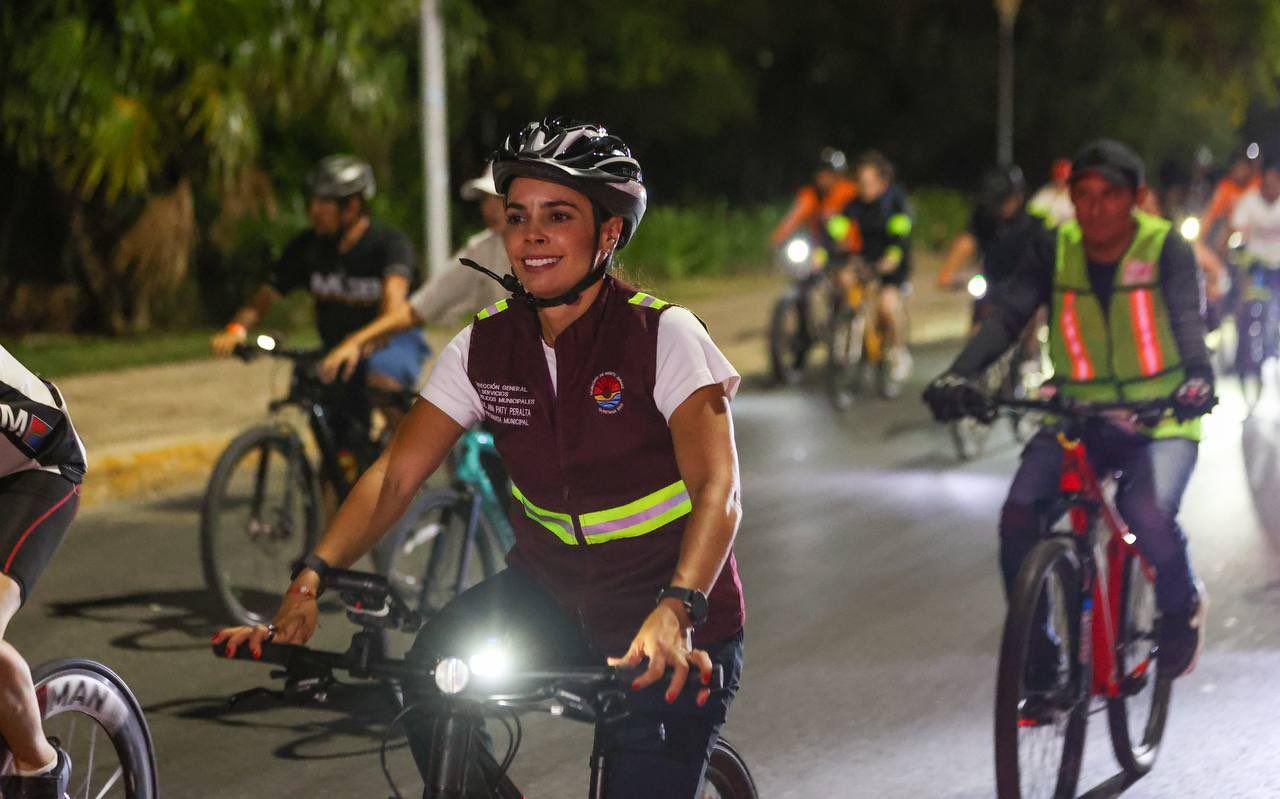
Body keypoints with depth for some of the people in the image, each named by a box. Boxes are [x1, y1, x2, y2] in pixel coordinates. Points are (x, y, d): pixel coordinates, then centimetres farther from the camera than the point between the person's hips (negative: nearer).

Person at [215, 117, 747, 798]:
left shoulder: (663, 335, -16)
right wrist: (310, 580, -26)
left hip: (672, 630, -3)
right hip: (549, 589, 4)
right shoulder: (484, 346, -4)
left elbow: (718, 490, -27)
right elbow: (394, 476, -9)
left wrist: (675, 612, -44)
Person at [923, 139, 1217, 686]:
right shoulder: (1054, 251, -2)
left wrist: (1198, 379, -44)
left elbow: (1188, 321, -21)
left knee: (1148, 515, -30)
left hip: (1159, 421, -3)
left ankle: (1181, 607, 5)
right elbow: (1007, 317, -12)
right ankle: (1037, 655, -4)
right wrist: (958, 376, -30)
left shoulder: (1166, 250, -8)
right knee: (1019, 514, -21)